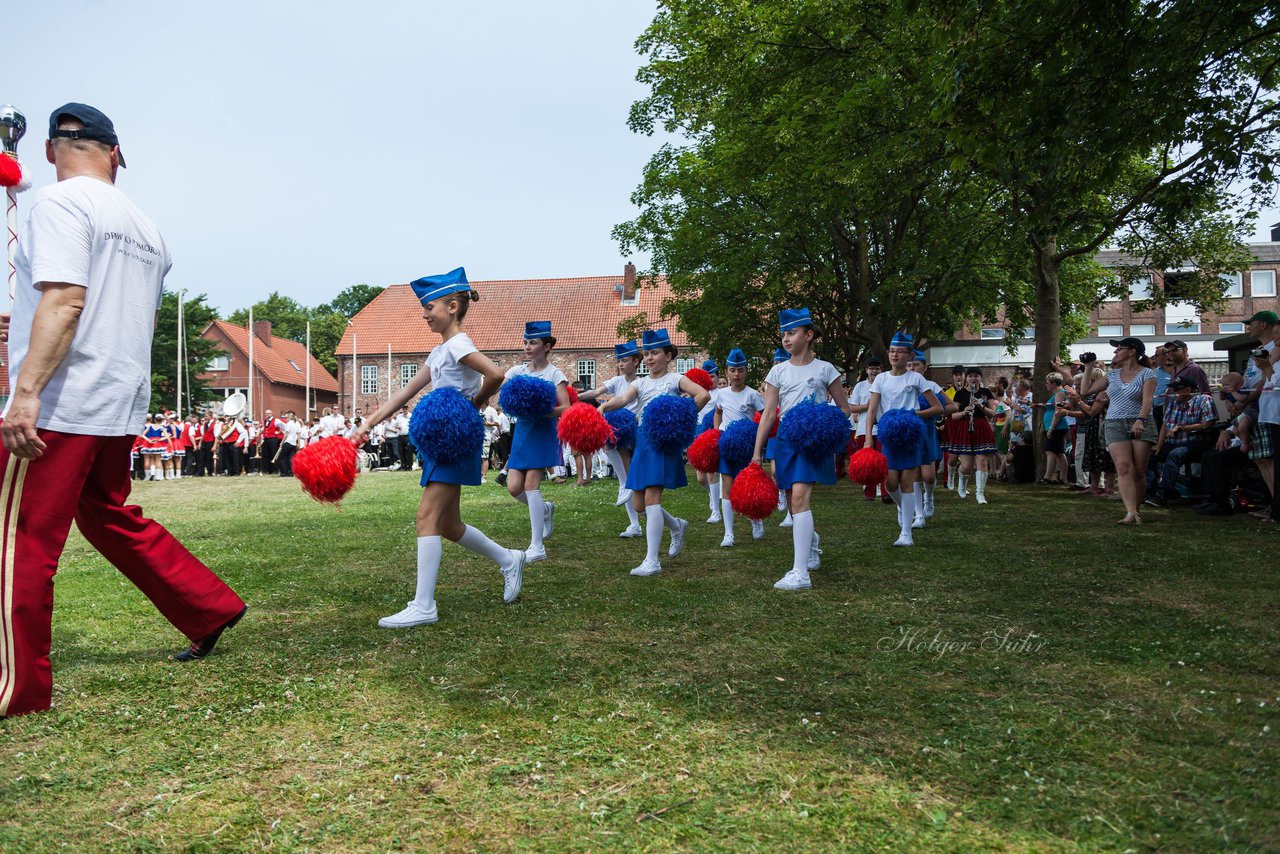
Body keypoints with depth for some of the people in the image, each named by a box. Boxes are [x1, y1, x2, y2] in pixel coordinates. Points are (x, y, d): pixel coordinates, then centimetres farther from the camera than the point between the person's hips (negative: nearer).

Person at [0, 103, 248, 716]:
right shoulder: (145, 228, 16)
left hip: (60, 405, -8)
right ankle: (212, 610, 24)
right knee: (110, 517, 21)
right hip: (120, 405, 8)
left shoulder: (59, 203, -7)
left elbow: (65, 300, -20)